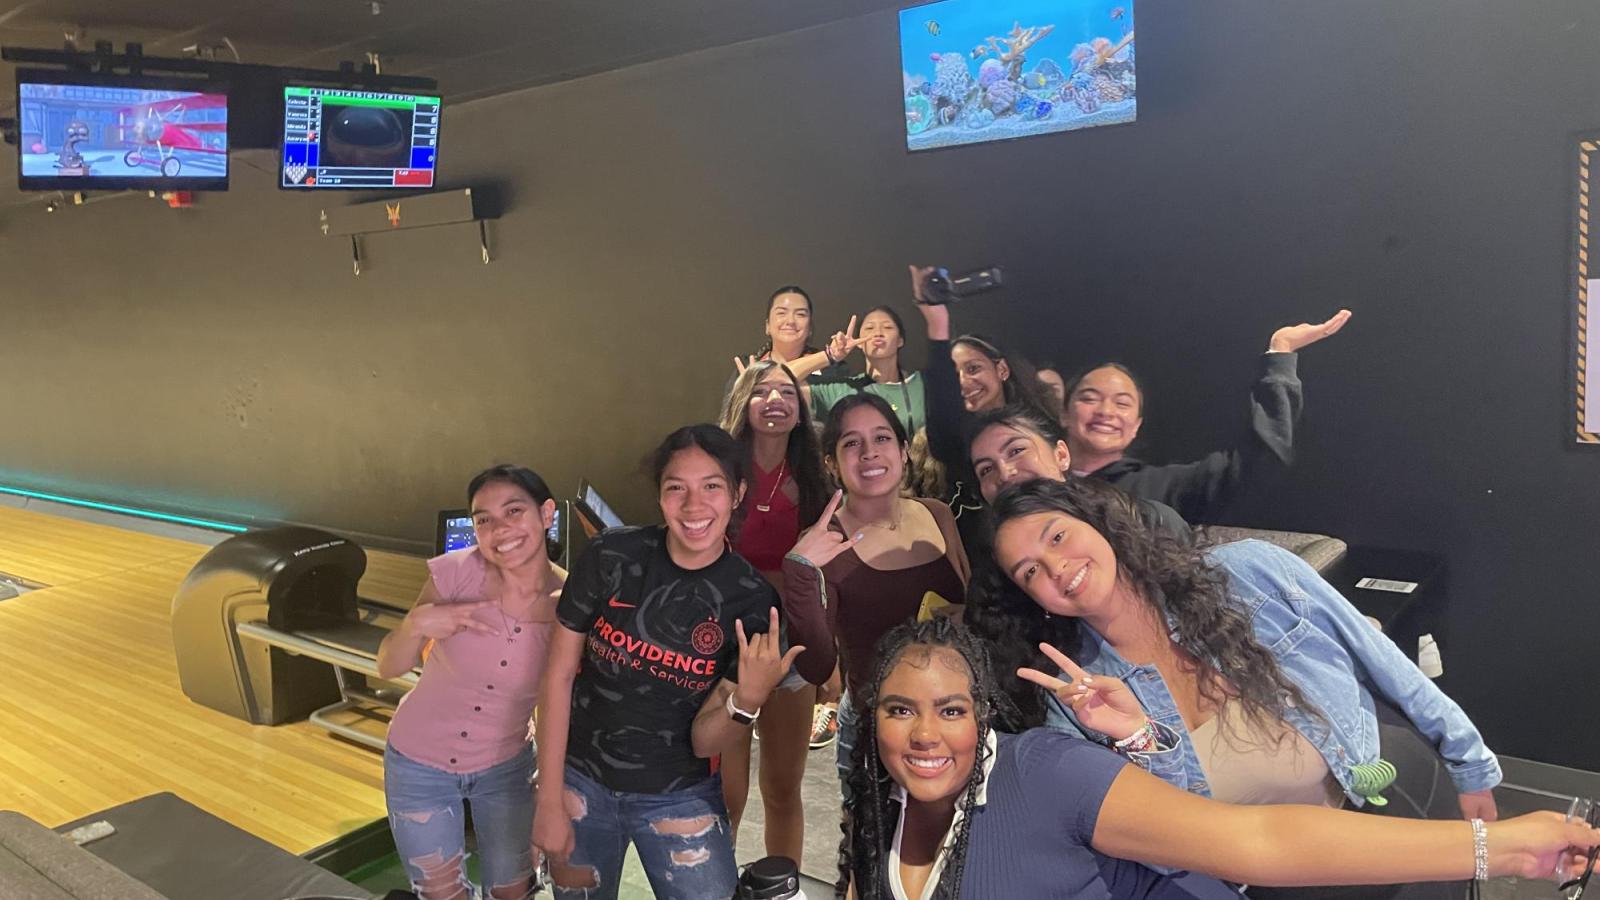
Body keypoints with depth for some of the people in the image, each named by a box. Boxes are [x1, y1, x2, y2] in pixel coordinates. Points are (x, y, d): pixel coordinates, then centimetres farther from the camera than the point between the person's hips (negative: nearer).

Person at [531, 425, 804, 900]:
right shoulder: (611, 557, -15)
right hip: (581, 783, 1)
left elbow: (704, 742, -10)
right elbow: (559, 673, -6)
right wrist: (550, 800, -5)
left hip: (680, 798, 0)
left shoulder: (752, 600, -14)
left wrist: (749, 698, -30)